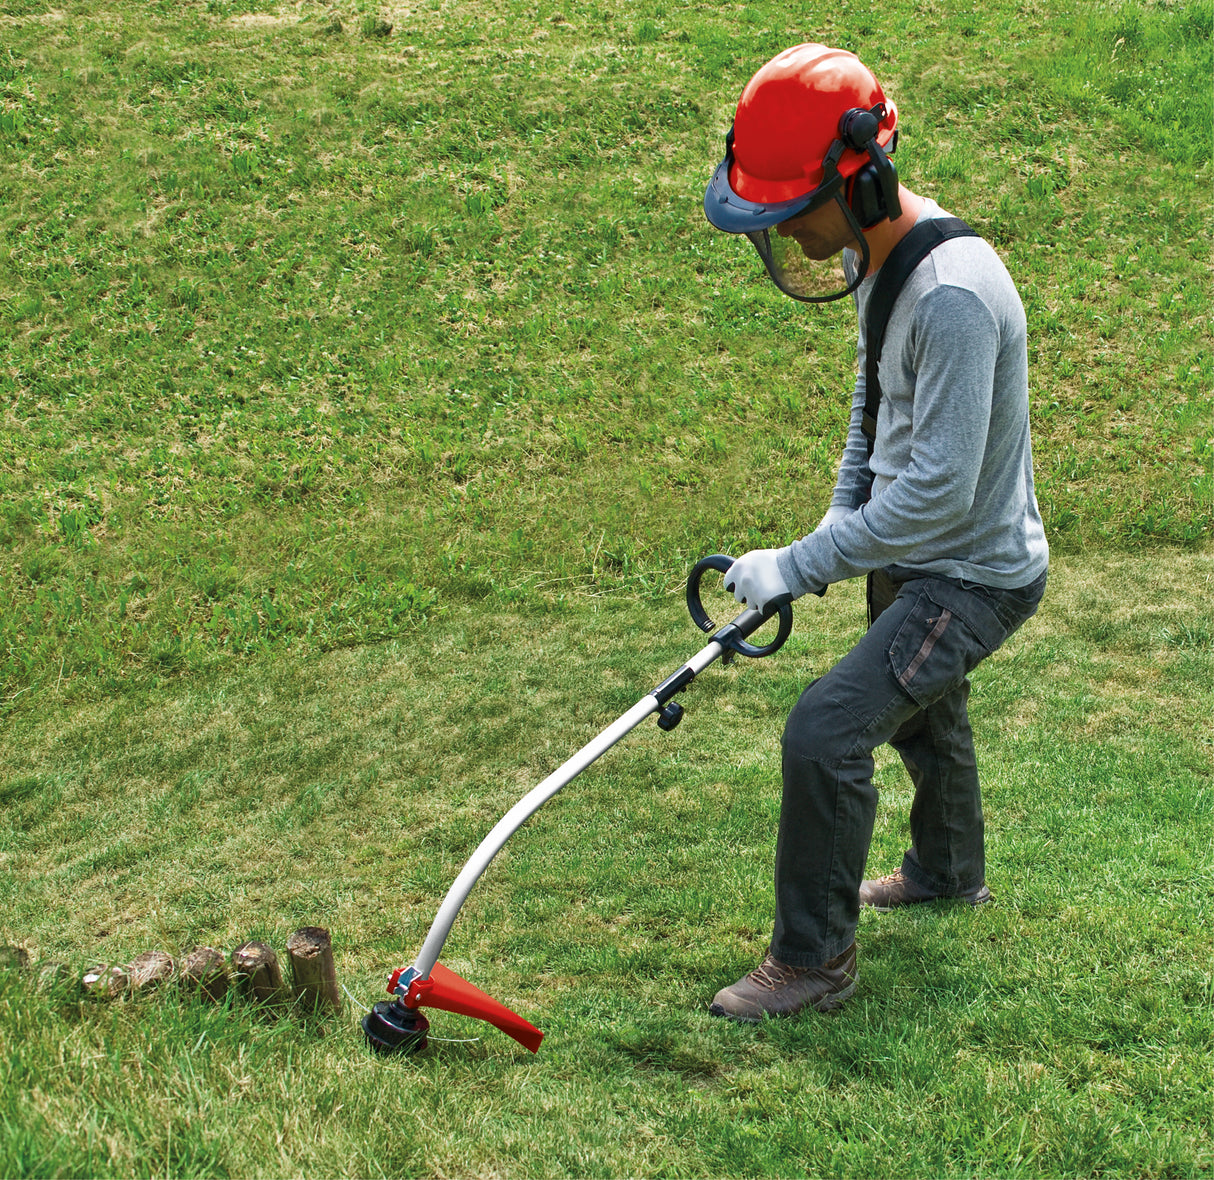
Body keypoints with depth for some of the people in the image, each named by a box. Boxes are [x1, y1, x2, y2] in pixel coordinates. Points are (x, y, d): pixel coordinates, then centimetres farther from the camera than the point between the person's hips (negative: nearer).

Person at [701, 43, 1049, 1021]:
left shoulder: (953, 293, -32)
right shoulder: (882, 254, -1)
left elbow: (938, 492, -33)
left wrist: (800, 566, -27)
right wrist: (842, 516, 5)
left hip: (973, 573, -10)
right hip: (912, 553, 10)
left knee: (825, 733, -18)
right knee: (919, 717, 29)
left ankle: (814, 960, 0)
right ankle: (949, 871, 56)